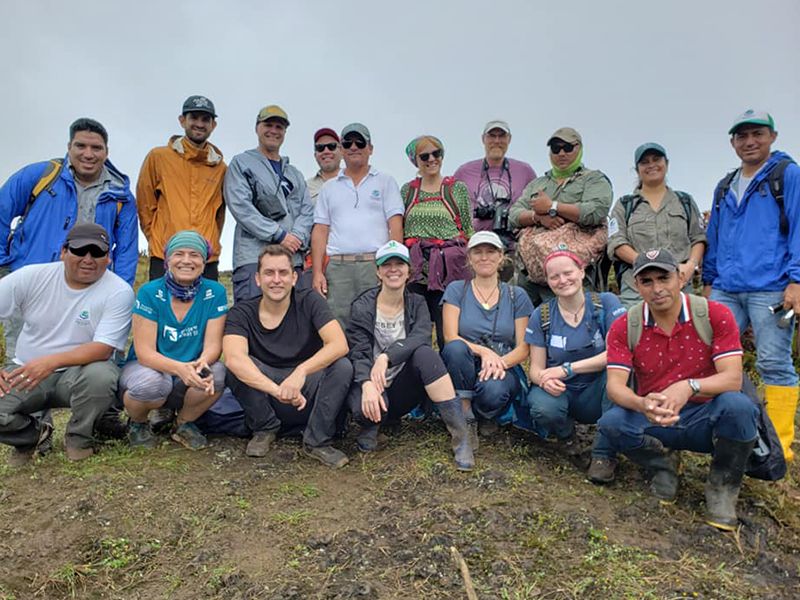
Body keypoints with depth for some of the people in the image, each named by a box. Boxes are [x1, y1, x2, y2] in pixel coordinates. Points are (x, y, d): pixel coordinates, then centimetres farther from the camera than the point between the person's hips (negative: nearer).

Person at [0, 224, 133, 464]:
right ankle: (34, 434, 13)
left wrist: (52, 361, -34)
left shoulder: (119, 292, -13)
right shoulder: (32, 276, -4)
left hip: (79, 372, -2)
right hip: (25, 371, 3)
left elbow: (103, 349, -19)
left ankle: (78, 439, -4)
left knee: (101, 374, -36)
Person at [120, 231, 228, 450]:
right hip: (147, 367, -1)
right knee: (153, 383, -35)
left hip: (190, 375, 2)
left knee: (216, 373, -29)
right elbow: (145, 353, -18)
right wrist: (180, 368, -38)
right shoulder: (149, 293, -15)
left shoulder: (215, 293, -9)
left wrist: (202, 362, -36)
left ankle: (185, 424, 2)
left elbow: (213, 344, -11)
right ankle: (137, 423, 3)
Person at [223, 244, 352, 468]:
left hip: (308, 395, 0)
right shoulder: (241, 313, -9)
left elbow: (340, 345, -23)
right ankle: (265, 428, -1)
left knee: (343, 366, -27)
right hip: (265, 396, 0)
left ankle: (317, 441, -9)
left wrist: (301, 371, -40)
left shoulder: (309, 301, -9)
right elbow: (234, 358, -28)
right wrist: (277, 390, -43)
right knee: (237, 368, -26)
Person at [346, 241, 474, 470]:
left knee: (425, 353, -29)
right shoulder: (362, 307, -4)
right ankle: (371, 425, 2)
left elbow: (421, 337, -18)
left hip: (403, 388, 2)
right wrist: (368, 384, -36)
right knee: (365, 407, -37)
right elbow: (358, 353, -15)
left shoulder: (417, 303, 3)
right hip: (375, 389, -1)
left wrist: (386, 356, -33)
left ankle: (461, 436, -27)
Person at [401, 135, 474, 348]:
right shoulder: (407, 190, 14)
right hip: (415, 271, 2)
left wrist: (471, 269, 0)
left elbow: (468, 231, 6)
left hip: (449, 270, -2)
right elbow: (398, 231, 16)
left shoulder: (458, 188, 8)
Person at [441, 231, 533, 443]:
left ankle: (482, 417, 3)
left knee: (493, 390, -36)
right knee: (456, 348, -34)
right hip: (464, 370, 0)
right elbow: (450, 337, -6)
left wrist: (501, 362, -19)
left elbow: (523, 348, 3)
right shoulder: (456, 290, 6)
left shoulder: (516, 296, 9)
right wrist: (483, 351, -24)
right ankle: (465, 420, -18)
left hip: (503, 370, 0)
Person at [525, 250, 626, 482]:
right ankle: (566, 434, 7)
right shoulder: (542, 315, -2)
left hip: (598, 393, 0)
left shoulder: (606, 303, -7)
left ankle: (605, 454, -17)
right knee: (544, 408, -33)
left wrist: (567, 369, -25)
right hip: (560, 393, 1)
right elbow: (536, 368, -2)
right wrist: (545, 381, -27)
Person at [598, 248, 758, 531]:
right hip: (655, 422, 1)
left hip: (705, 418, 0)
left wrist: (689, 386, -40)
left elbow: (733, 378, -19)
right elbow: (615, 385, -15)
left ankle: (722, 486, -4)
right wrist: (642, 404, -39)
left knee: (738, 406, -33)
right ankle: (662, 464, 6)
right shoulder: (624, 327, -6)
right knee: (612, 422, -28)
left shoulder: (715, 315, -10)